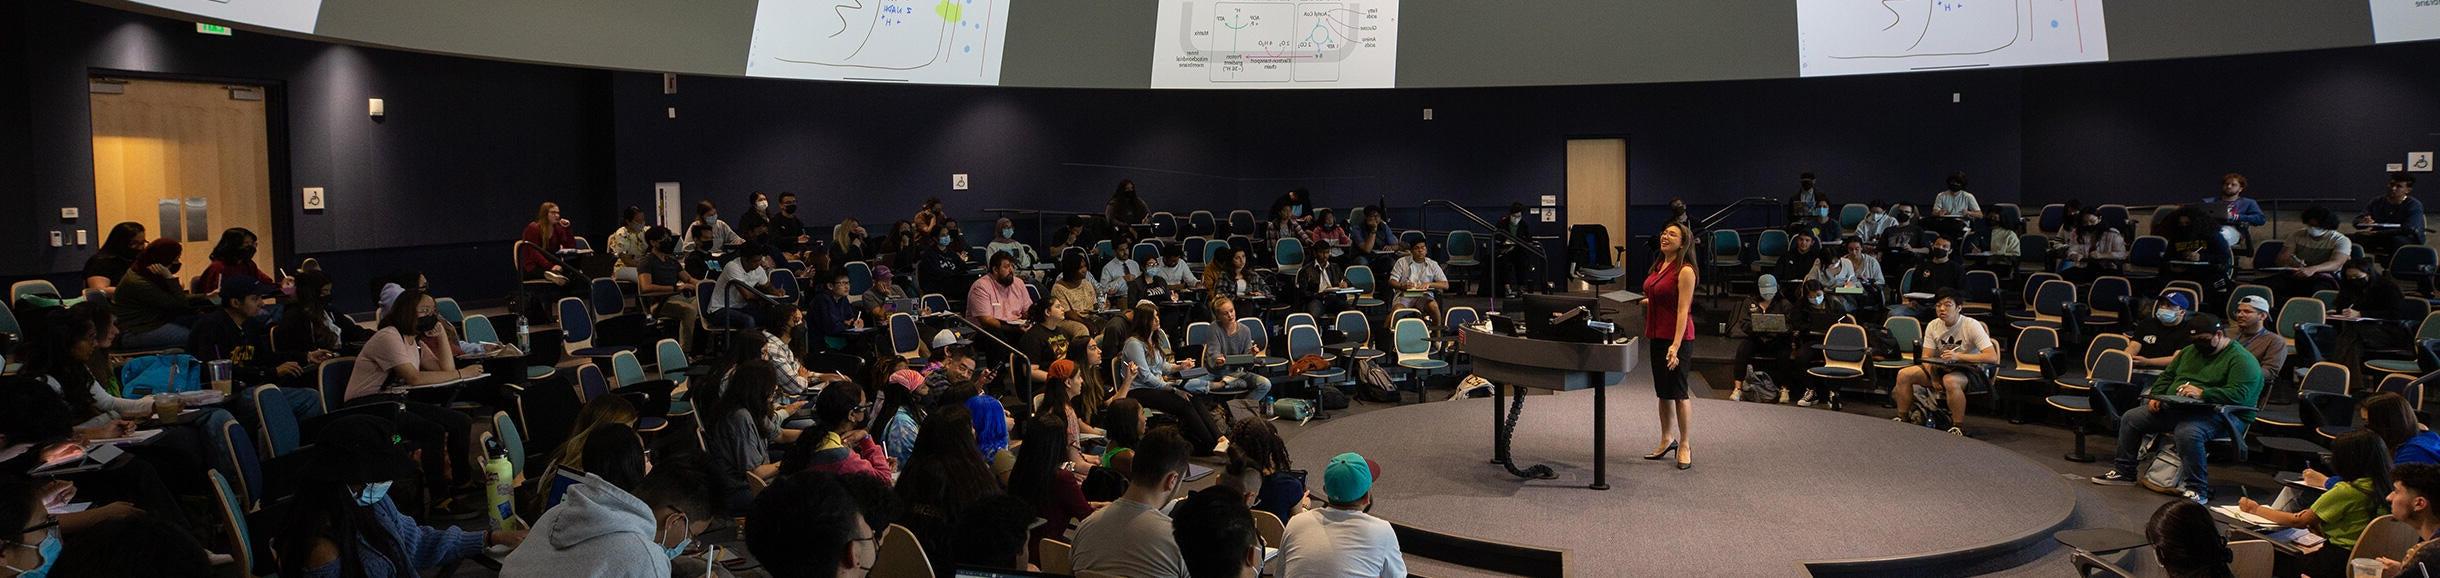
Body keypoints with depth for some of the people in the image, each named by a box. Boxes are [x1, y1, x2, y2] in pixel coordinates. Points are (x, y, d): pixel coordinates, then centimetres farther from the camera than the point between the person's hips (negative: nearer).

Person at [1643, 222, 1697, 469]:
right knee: (1662, 391, 15)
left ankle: (1686, 446, 5)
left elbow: (1683, 310, -20)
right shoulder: (1659, 266, 11)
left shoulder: (1685, 271, -14)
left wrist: (1676, 346, -26)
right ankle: (1667, 440, 27)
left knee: (1677, 391, -4)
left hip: (1677, 336, -8)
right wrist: (1644, 303, 7)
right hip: (1657, 335, 8)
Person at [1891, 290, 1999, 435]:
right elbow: (1926, 357, 1)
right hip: (1943, 369, 6)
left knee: (1950, 381, -40)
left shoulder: (1971, 325, -17)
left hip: (1970, 371, -6)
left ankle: (1959, 427, -25)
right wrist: (1933, 378, -18)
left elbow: (1992, 357, -26)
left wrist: (1958, 356, -35)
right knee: (1904, 375, -12)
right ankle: (1903, 418, 4)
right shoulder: (1933, 326, -1)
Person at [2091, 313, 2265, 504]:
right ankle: (2123, 471, 10)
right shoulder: (2190, 351, 19)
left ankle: (2197, 490, -28)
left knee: (2188, 432, -40)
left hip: (2214, 415, -8)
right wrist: (2156, 396, 6)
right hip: (2173, 409, 8)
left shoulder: (2241, 360, -8)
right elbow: (2166, 376, 25)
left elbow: (2239, 394, -22)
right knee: (2130, 418, 0)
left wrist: (2202, 393, -29)